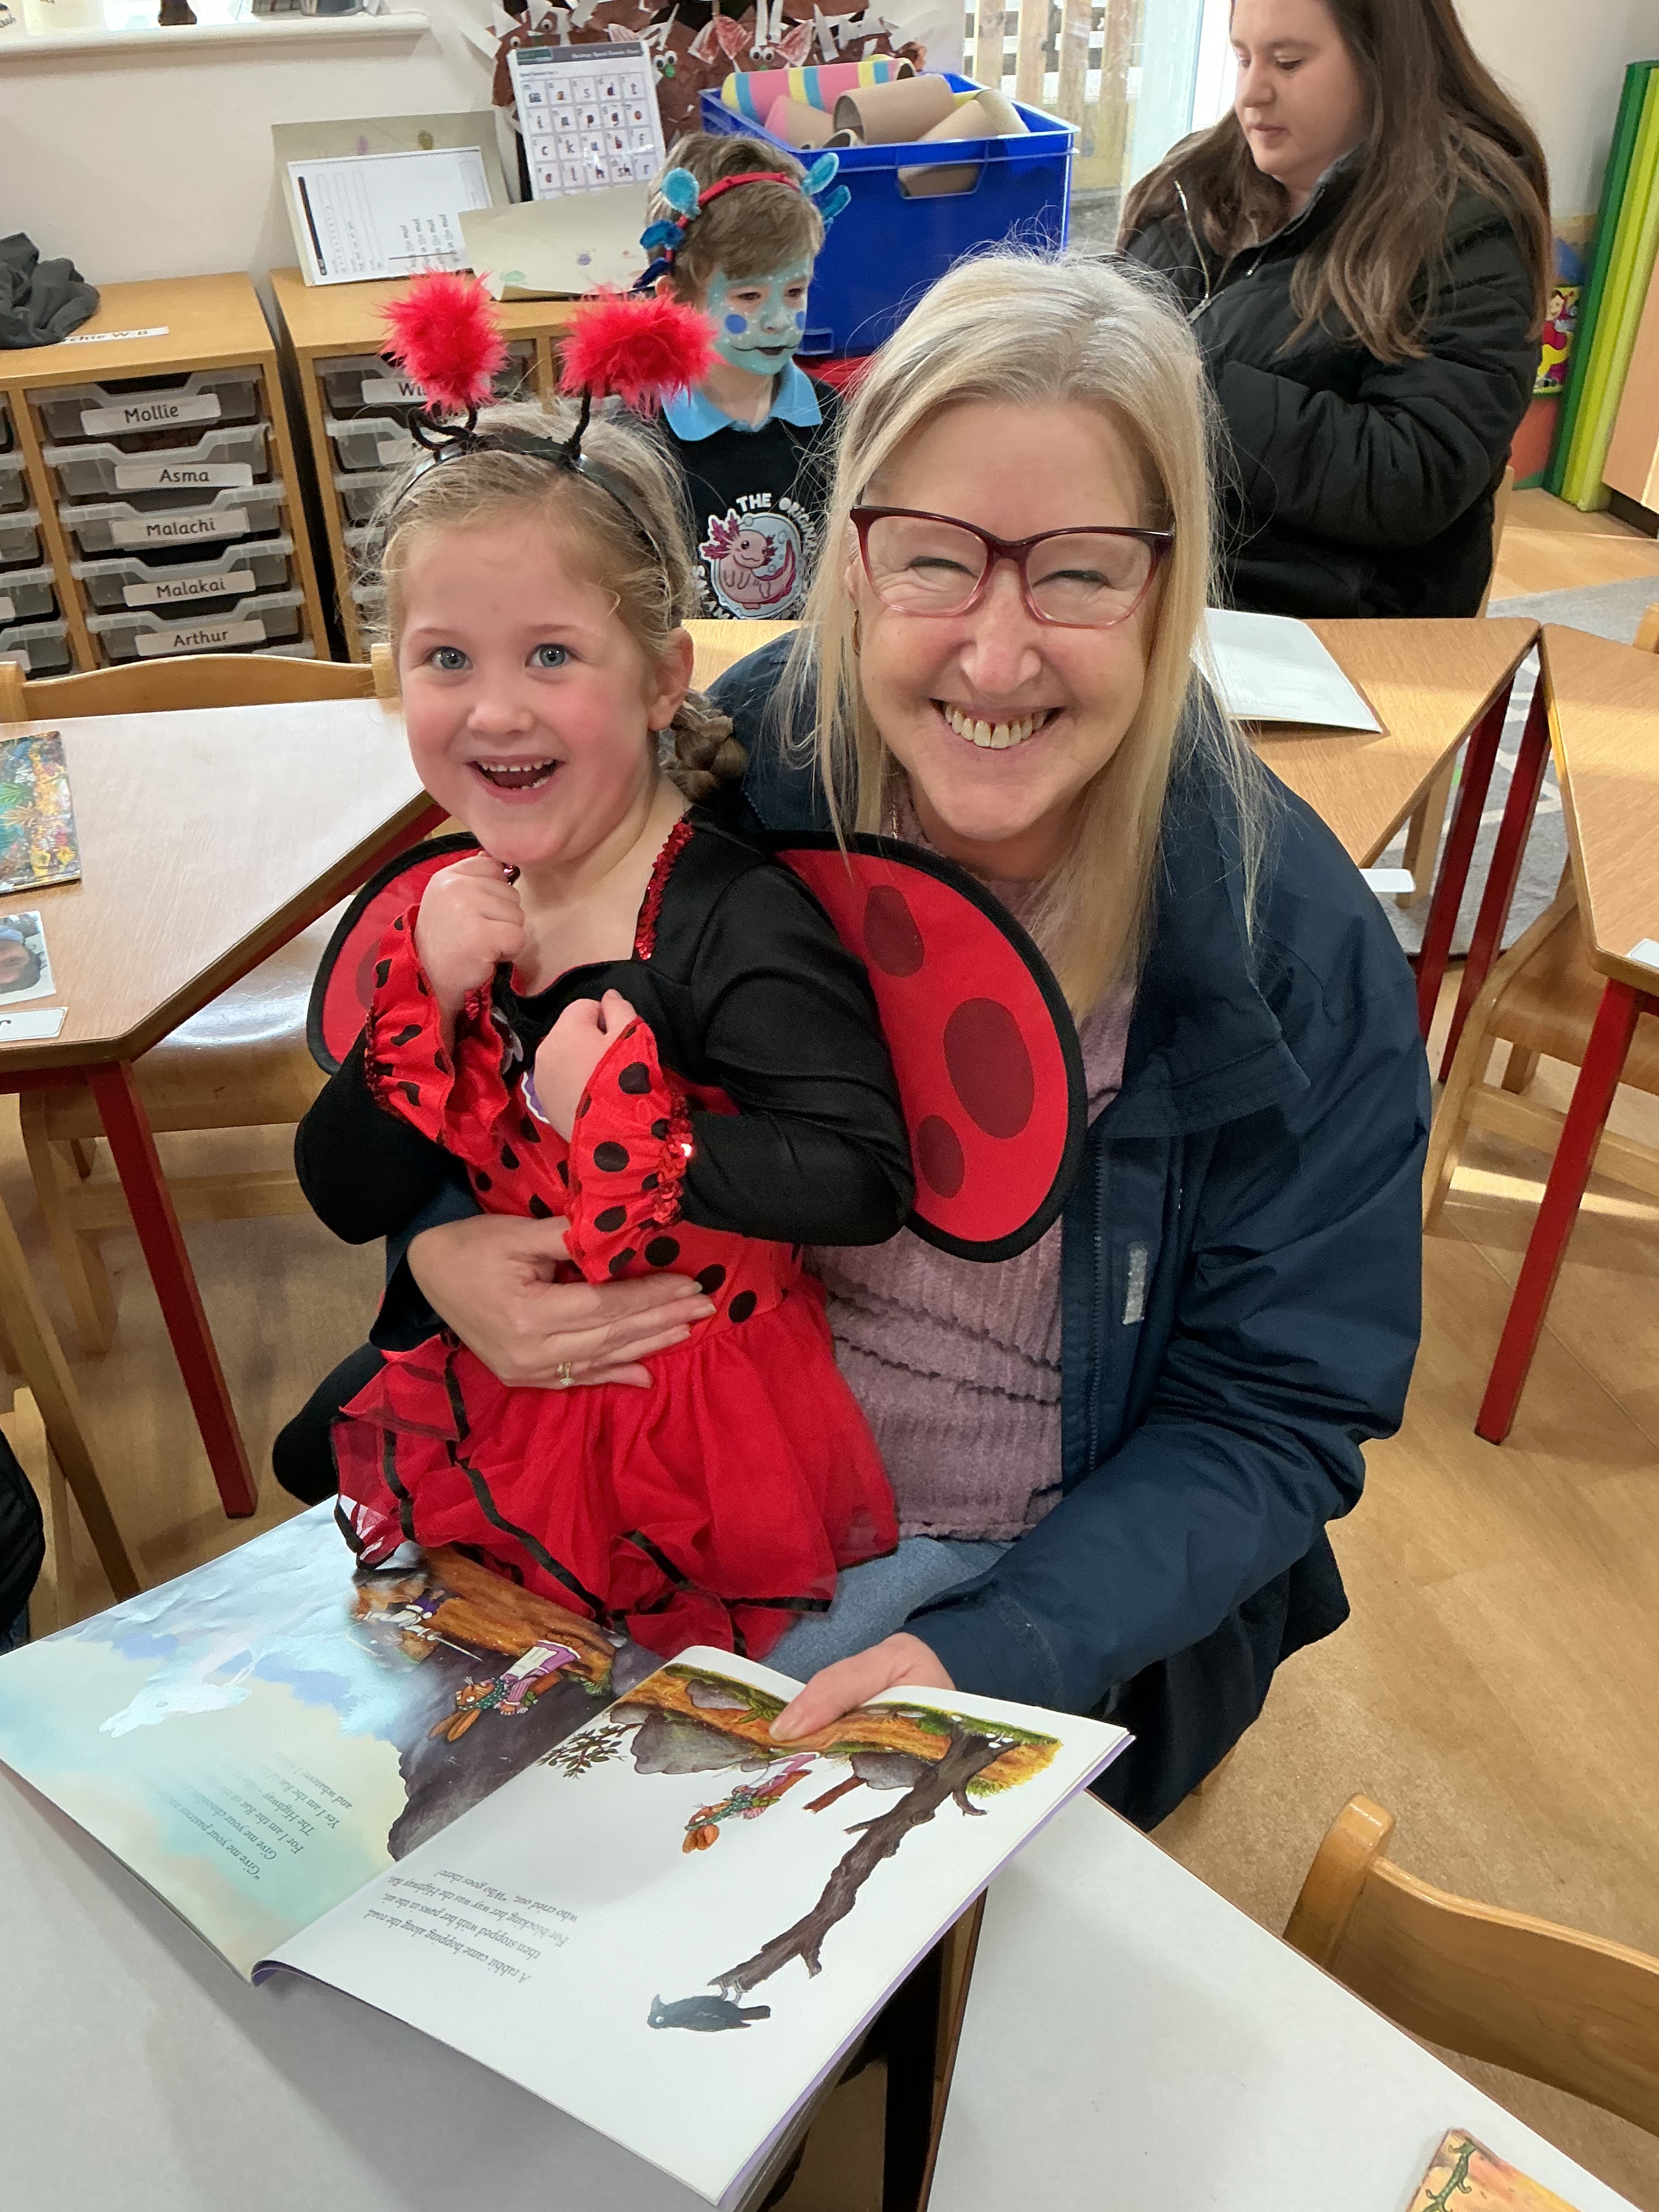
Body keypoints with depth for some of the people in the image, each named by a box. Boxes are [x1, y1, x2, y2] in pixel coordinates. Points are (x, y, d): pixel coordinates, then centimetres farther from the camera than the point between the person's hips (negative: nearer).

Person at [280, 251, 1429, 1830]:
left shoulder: (1295, 945, -19)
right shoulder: (730, 773, -14)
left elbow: (1278, 1408, -12)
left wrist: (991, 1658, -25)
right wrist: (440, 1237, -20)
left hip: (1069, 1595, -2)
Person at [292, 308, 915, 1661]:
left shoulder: (735, 922, -21)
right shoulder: (445, 910, -2)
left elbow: (868, 1178, -30)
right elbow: (345, 1202, -3)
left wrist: (629, 1133, -32)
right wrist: (422, 996, -17)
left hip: (703, 1453, -5)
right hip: (487, 1419, 6)